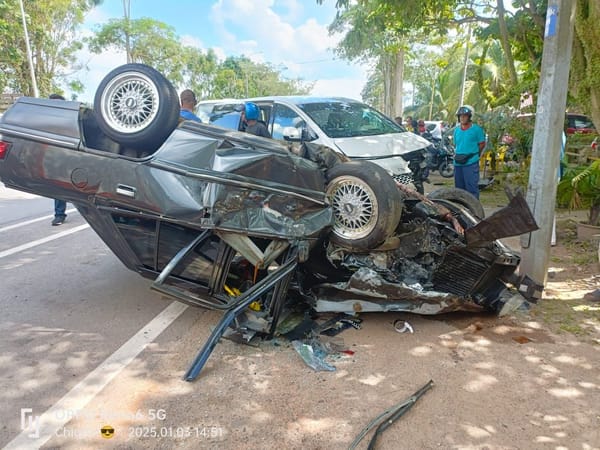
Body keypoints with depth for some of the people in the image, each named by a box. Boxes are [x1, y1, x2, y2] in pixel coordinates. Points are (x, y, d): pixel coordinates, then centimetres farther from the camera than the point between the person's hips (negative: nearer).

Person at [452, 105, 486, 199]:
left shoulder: (477, 129, -4)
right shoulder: (456, 130, 13)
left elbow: (482, 144, 0)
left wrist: (473, 154, -3)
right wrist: (457, 154, 7)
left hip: (471, 163, -6)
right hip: (458, 163, 6)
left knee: (472, 188, -8)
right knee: (459, 188, 13)